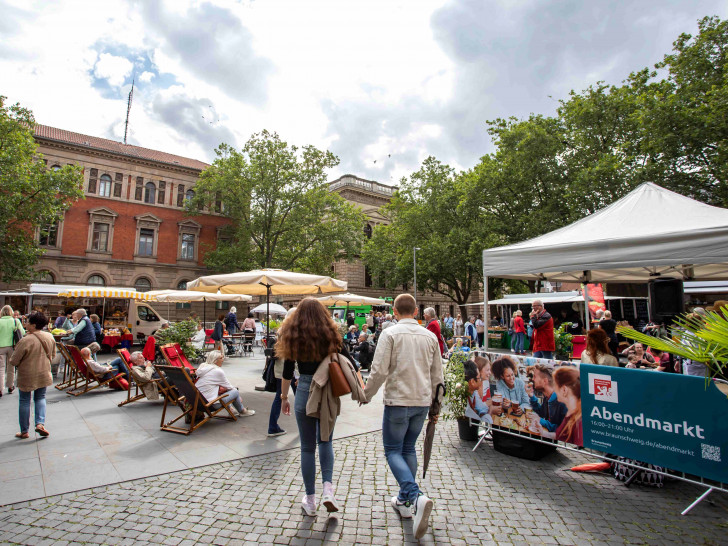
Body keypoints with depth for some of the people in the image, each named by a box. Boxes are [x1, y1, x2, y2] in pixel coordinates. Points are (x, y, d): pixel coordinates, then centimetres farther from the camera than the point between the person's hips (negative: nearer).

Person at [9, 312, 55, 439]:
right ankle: (40, 423, 3)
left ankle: (24, 431, 20)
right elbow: (52, 355, 9)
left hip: (27, 375, -4)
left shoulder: (25, 341, -21)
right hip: (44, 374, 4)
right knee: (40, 398, 19)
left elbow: (13, 361, -13)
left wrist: (15, 364, 8)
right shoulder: (50, 337, -4)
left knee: (24, 401, 11)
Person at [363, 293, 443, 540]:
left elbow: (379, 370, -15)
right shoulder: (430, 336, 5)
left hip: (398, 401, -5)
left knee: (393, 450, 7)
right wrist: (431, 400, 23)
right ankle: (404, 501, 28)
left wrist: (367, 394, 1)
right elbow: (437, 375, 11)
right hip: (422, 402, 6)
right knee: (408, 448, 19)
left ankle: (416, 497, -11)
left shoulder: (390, 333, -11)